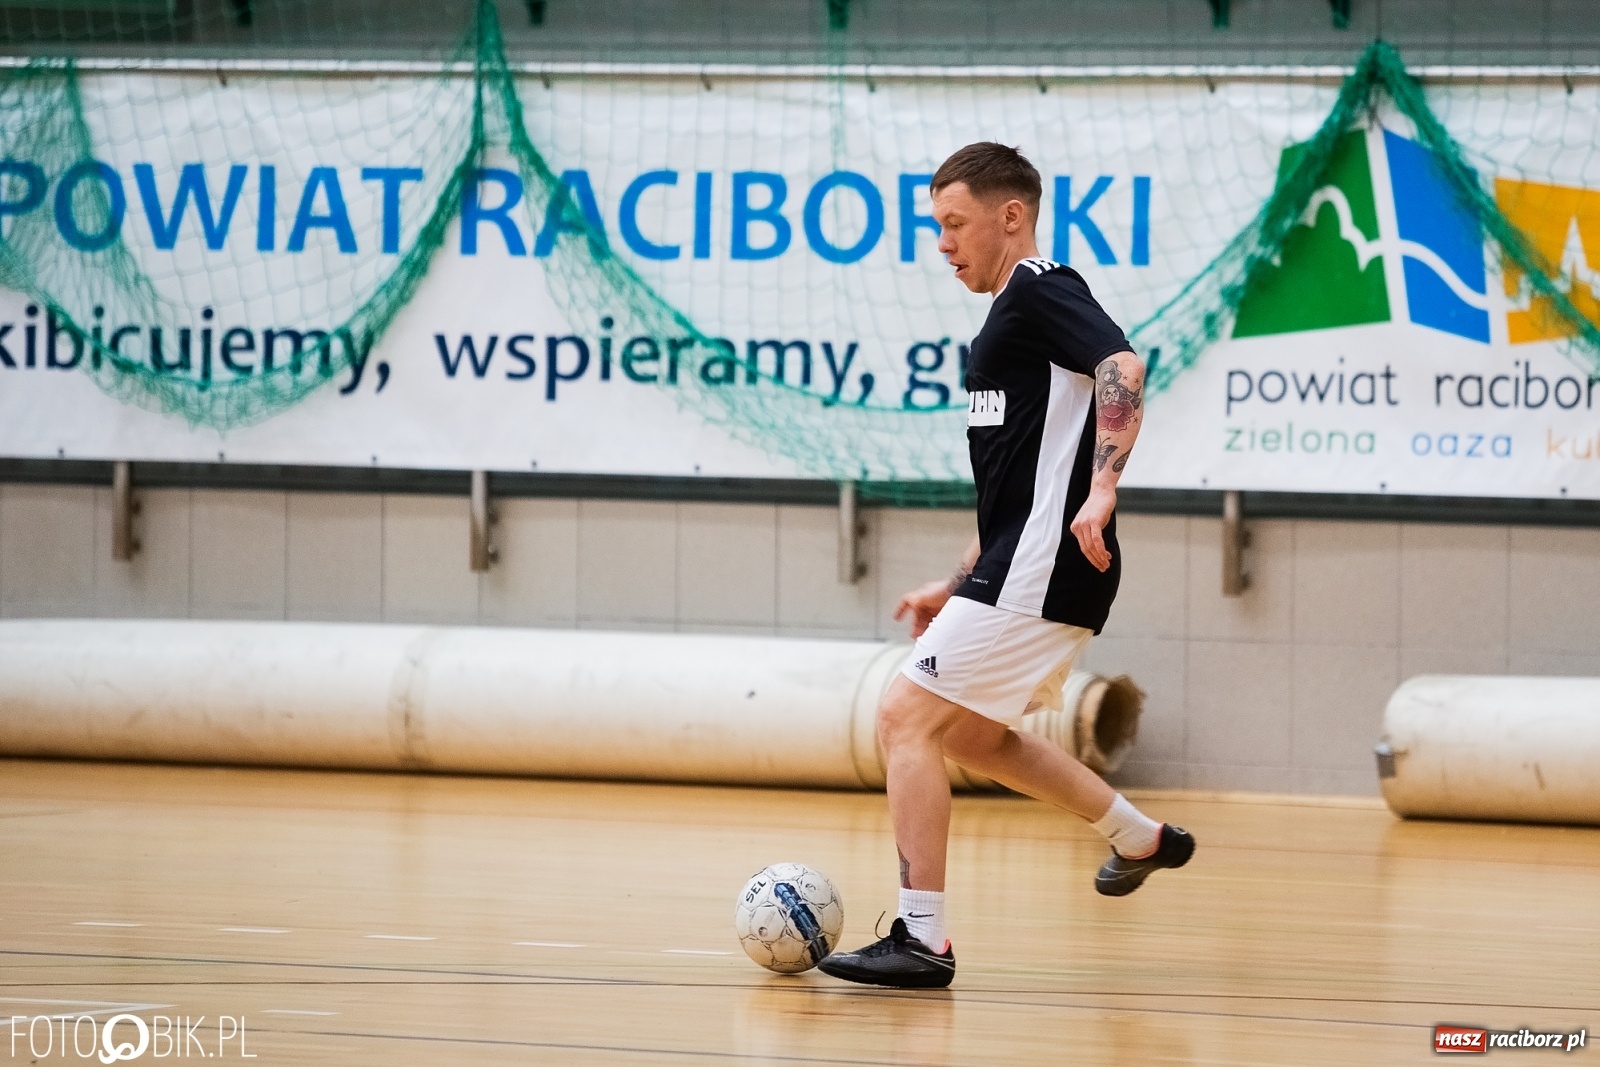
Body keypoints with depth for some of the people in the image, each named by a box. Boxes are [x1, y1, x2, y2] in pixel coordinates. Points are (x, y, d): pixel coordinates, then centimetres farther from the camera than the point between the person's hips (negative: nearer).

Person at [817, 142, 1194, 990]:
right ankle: (1139, 838, 34)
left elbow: (1123, 367, -27)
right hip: (1022, 569, 11)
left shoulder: (1040, 290, -8)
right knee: (970, 736, 25)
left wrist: (1101, 487, -37)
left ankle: (921, 939, -12)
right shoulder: (1011, 315, 22)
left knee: (906, 718, -12)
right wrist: (959, 586, 26)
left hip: (1043, 571, -11)